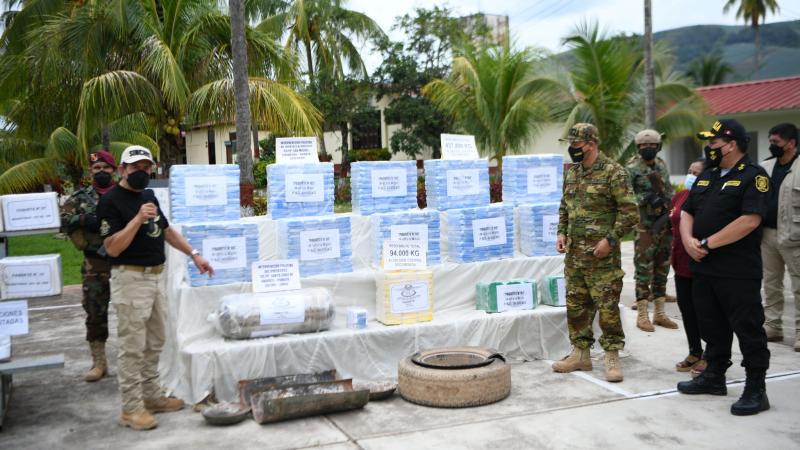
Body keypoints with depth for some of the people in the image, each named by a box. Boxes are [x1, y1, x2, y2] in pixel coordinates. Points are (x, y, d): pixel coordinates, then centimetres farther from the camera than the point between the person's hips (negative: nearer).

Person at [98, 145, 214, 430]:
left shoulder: (149, 195, 13)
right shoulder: (111, 201, -13)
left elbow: (166, 230, 22)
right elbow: (112, 247, -20)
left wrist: (193, 254, 16)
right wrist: (138, 219, -27)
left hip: (155, 277, 9)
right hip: (130, 279, -8)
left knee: (154, 344, 15)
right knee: (132, 347, -3)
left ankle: (152, 396, 27)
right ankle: (131, 408, 5)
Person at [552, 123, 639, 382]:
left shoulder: (614, 173, -10)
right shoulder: (571, 173, 13)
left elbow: (630, 212, -12)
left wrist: (610, 239, -18)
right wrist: (561, 233, 8)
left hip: (602, 254, -7)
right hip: (574, 253, 7)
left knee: (607, 306, -3)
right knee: (576, 305, 12)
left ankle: (612, 358, 7)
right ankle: (581, 354, 23)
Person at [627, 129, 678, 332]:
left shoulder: (662, 166, 12)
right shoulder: (633, 169, -6)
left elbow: (670, 192, 17)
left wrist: (669, 210, 0)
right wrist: (646, 199, -23)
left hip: (664, 225, 6)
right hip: (645, 227, -6)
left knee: (662, 269, 10)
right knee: (644, 271, -4)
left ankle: (659, 313, 19)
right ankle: (642, 315, 2)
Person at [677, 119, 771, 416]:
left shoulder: (753, 176, -9)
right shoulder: (706, 176, 15)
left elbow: (749, 221, -20)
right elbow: (687, 213, 15)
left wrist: (708, 243, -18)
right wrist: (689, 240, -6)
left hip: (738, 271, -8)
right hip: (703, 268, 8)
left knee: (748, 328, -1)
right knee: (712, 325, 17)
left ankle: (756, 389, 7)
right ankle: (714, 377, 30)